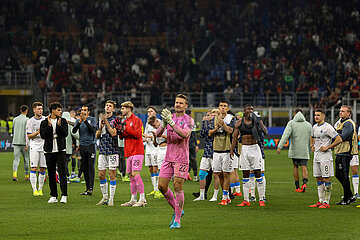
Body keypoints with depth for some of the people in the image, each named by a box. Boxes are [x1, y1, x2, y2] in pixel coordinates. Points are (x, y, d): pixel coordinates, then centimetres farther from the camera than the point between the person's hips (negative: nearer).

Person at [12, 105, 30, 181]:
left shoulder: (15, 119, 8)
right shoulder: (27, 120, -7)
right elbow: (26, 132, -12)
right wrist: (26, 144, -13)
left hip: (16, 142, 3)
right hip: (24, 142, -3)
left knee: (16, 159, -2)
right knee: (26, 160, 9)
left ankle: (14, 174, -22)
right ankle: (26, 176, 17)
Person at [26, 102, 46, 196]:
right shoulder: (30, 121, 0)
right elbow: (29, 136, -2)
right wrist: (38, 132, -17)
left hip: (44, 146, 2)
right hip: (34, 147, -2)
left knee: (42, 169, 3)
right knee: (33, 168, -8)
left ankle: (40, 188, 12)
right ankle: (34, 189, -5)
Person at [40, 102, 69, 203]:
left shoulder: (63, 121, 7)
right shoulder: (44, 122, 4)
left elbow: (65, 134, -3)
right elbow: (43, 135, -7)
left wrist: (59, 125, -16)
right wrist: (49, 125, -14)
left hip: (60, 150, 0)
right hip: (49, 151, 1)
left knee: (62, 173, -8)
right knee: (51, 175, 4)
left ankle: (64, 196, -7)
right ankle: (53, 196, 11)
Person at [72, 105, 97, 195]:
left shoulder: (92, 119, 1)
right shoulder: (78, 121, 12)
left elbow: (93, 130, -14)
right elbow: (74, 131, -2)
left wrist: (85, 121, -19)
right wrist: (80, 122, -15)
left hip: (91, 145, -4)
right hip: (82, 146, 4)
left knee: (91, 167, -9)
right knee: (84, 168, 5)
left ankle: (90, 188, -13)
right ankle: (87, 187, 11)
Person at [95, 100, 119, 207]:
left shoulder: (115, 120, -3)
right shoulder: (101, 119, 13)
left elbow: (113, 133, -16)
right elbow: (97, 136, 12)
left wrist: (106, 121, -17)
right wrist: (101, 126, -5)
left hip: (112, 150, -5)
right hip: (102, 150, 5)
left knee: (112, 175, -4)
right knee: (101, 175, 5)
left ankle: (111, 199, 1)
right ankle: (105, 197, 16)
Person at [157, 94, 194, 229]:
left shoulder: (188, 120, -4)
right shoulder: (170, 117, 10)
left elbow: (184, 134, -23)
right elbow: (158, 134, 2)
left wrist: (171, 122, -29)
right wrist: (164, 124, -18)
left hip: (181, 159, -6)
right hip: (168, 157, 6)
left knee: (177, 187, -9)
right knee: (162, 186, 3)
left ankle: (177, 220, -3)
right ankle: (177, 210, 21)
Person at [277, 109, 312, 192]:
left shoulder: (291, 123, -1)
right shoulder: (308, 124, 9)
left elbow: (285, 135, -14)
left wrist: (279, 147, -20)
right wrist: (310, 150, 25)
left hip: (294, 150, -1)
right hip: (304, 151, 1)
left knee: (295, 167, 11)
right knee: (304, 167, -2)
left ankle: (297, 187, 14)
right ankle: (304, 182, -28)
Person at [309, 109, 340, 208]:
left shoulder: (327, 127, -11)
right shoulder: (314, 127, 13)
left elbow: (339, 139, -15)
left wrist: (327, 147, -13)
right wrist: (312, 146, 18)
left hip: (325, 156, -8)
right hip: (316, 156, 8)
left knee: (326, 179, -6)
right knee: (318, 179, 9)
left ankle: (326, 202, -5)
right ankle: (320, 201, 15)